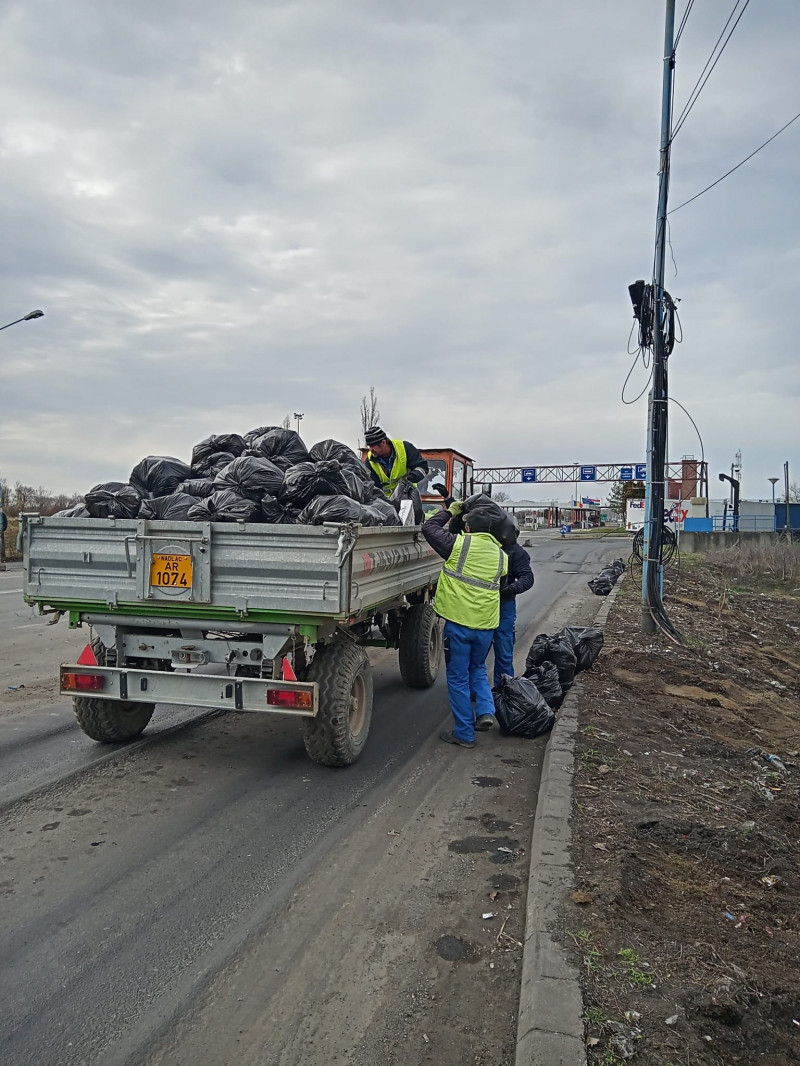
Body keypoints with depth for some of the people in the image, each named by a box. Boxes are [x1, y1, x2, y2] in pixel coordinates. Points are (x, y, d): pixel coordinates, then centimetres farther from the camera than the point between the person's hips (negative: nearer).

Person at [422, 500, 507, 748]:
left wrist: (449, 511, 16)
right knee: (477, 669, 27)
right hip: (487, 624, 5)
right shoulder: (500, 555, 8)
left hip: (459, 622, -5)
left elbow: (429, 527, 1)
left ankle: (464, 734, 12)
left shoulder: (460, 544, -8)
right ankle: (486, 711, 8)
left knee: (458, 677, 7)